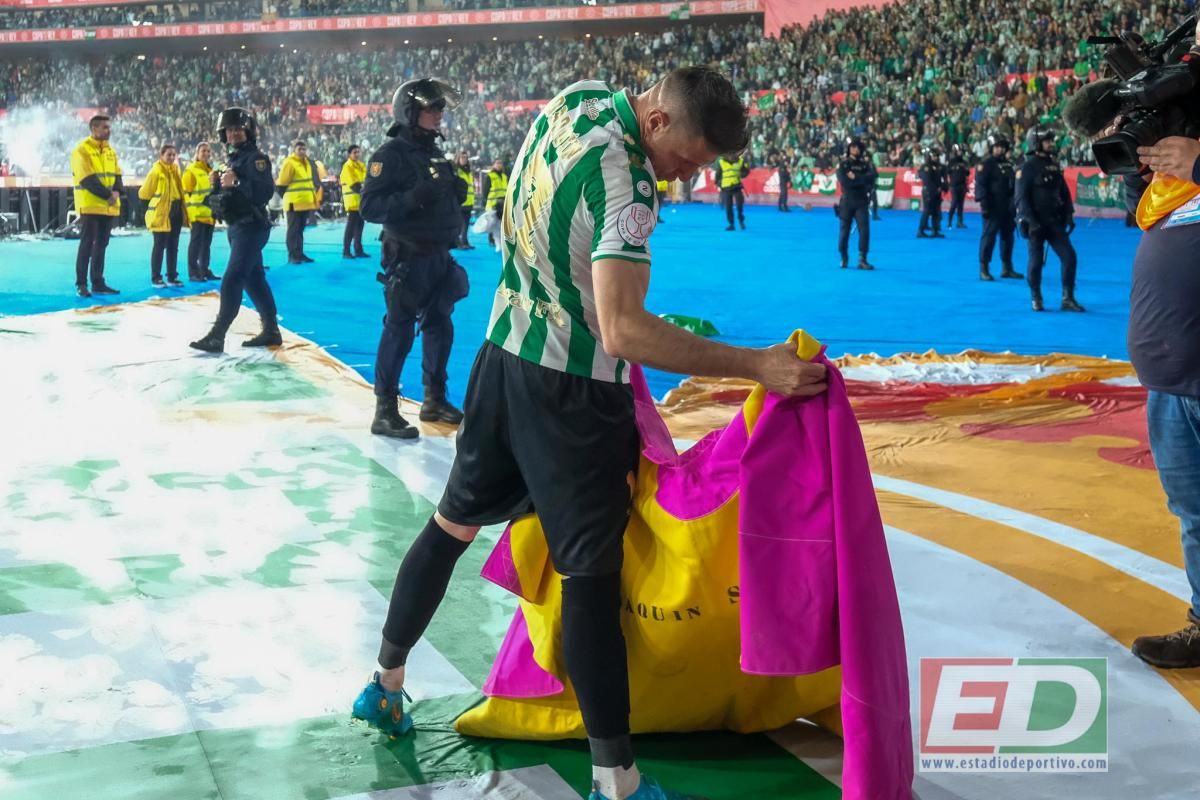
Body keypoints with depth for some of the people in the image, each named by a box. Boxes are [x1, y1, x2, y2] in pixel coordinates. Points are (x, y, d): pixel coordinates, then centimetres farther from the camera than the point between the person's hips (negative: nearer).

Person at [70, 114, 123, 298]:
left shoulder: (110, 150, 14)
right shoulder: (82, 150, -10)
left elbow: (117, 175, 11)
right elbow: (88, 179, -17)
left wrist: (117, 192, -9)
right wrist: (108, 194, -19)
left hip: (109, 207, 7)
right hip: (90, 205, -7)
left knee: (101, 245, 10)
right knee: (87, 244, -6)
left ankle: (98, 283, 15)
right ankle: (81, 284, -3)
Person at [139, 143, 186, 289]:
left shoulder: (175, 169, 11)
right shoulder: (156, 170, -10)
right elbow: (145, 193, -9)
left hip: (176, 212, 7)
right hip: (160, 213, -7)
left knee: (173, 246, 10)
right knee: (159, 246, -3)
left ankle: (172, 277, 17)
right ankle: (155, 278, 2)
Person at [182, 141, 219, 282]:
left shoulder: (212, 170, 16)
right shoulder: (191, 170, -8)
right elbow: (186, 193, -11)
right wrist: (189, 213, -16)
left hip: (210, 214, 7)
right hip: (197, 214, -7)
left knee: (207, 244, 11)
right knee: (196, 243, -5)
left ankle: (204, 270, 17)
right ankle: (193, 272, -3)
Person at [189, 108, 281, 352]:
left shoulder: (256, 158, -12)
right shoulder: (231, 159, 16)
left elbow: (265, 191, -25)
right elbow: (224, 195, 21)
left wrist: (236, 183, -31)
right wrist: (217, 184, 1)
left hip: (251, 227, -10)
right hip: (236, 227, 10)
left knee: (232, 282, -13)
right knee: (254, 280, 13)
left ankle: (217, 336, -15)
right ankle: (271, 332, 20)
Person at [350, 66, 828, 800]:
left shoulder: (579, 99, -1)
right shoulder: (623, 182, -27)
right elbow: (623, 331, -35)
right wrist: (758, 366, -36)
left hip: (505, 353, 9)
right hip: (570, 388, -9)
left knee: (455, 523, 21)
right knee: (591, 573, -6)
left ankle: (385, 685, 36)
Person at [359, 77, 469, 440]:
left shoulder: (435, 153, 14)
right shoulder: (391, 154, -12)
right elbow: (370, 206, -20)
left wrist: (456, 193, 3)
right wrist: (414, 196, -31)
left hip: (439, 257, 8)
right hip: (407, 259, -8)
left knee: (440, 329, 14)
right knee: (399, 332, -6)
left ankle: (435, 400, 27)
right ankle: (385, 412, -1)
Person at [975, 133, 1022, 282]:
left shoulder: (1009, 164, 16)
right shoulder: (987, 164, -7)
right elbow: (980, 184, -15)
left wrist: (1014, 205, 19)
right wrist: (984, 203, -23)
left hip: (1007, 208, 8)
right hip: (993, 207, -8)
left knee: (1008, 236, 12)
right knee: (989, 237, -9)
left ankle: (1007, 268, 20)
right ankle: (984, 269, -6)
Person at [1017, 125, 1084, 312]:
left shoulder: (1054, 165, 11)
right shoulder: (1028, 166, -8)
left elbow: (1064, 192, 17)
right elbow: (1021, 197, -13)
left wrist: (1068, 215, 8)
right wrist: (1030, 220, -19)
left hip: (1055, 221, 6)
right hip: (1036, 222, -6)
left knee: (1069, 257, -3)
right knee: (1036, 261, 1)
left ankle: (1068, 299, 4)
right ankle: (1035, 299, 17)